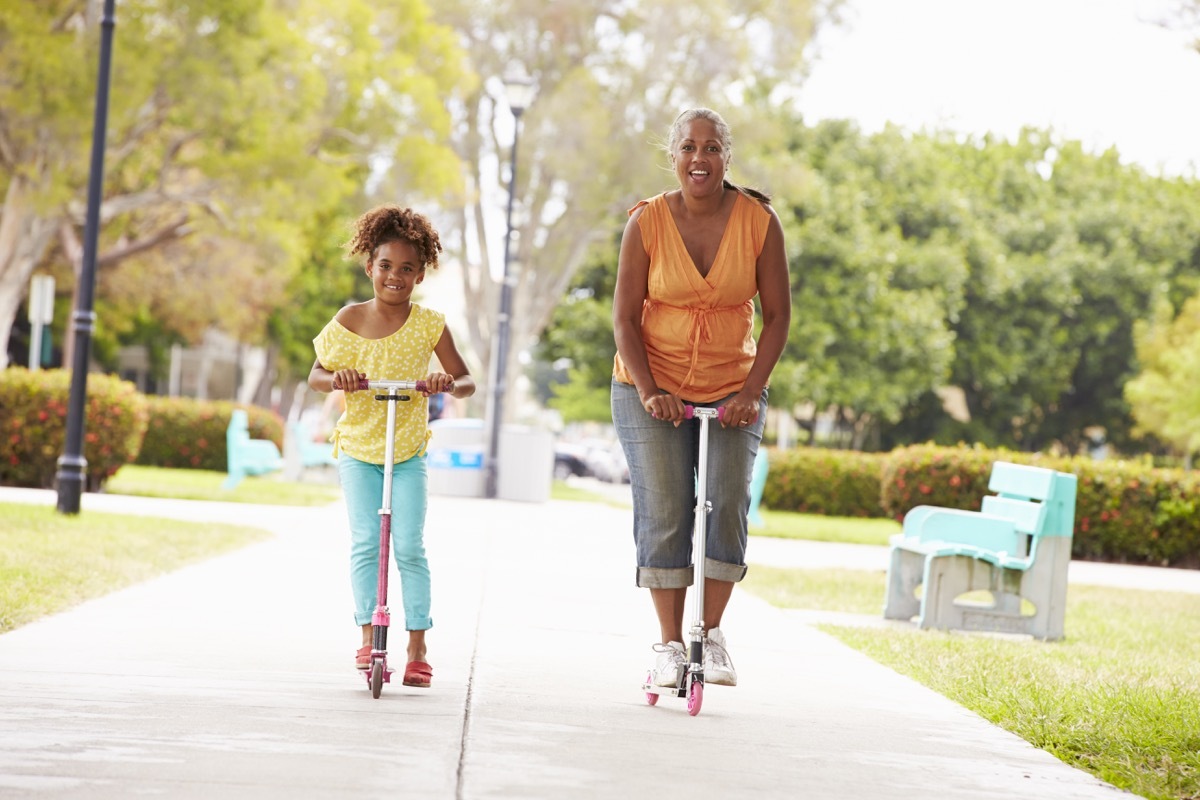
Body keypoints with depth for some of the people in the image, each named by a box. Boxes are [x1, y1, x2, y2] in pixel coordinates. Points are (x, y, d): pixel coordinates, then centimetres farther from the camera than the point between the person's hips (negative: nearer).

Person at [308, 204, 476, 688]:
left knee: (408, 546, -8)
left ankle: (417, 648, -1)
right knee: (365, 542, -9)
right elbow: (316, 375, 5)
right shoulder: (349, 321, -3)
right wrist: (336, 379, -19)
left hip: (408, 450, -1)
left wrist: (449, 385, -24)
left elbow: (466, 383, -1)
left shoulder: (428, 325, -5)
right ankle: (368, 637, -3)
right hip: (357, 447, 1)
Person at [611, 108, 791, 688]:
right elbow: (625, 317, -6)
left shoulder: (760, 222, -8)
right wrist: (648, 390, -18)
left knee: (727, 506, -10)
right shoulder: (646, 223, -9)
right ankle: (670, 643, 2)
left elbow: (777, 314, -3)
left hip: (732, 392, 1)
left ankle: (712, 635, 5)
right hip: (653, 390, -1)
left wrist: (752, 390, -13)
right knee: (664, 512, -7)